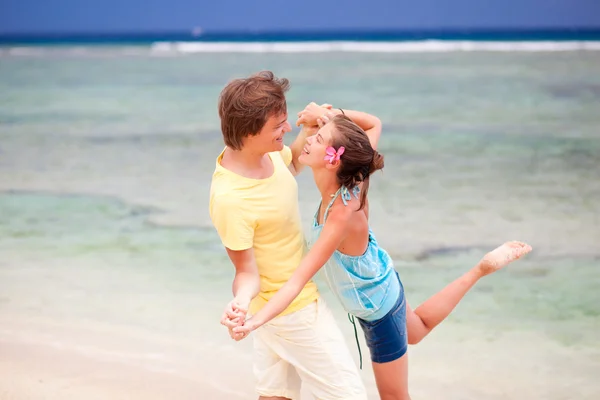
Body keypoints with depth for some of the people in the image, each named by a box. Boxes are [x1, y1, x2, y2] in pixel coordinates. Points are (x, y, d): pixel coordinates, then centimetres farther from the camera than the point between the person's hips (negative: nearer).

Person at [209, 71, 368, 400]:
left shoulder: (264, 151, -10)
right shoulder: (229, 199, -34)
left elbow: (292, 161, 15)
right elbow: (247, 272, -24)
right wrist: (241, 301, -45)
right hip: (295, 309, -9)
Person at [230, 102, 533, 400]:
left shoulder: (343, 214, -40)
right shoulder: (350, 177, -21)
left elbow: (299, 280, -42)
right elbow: (374, 125, -4)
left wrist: (255, 321, -52)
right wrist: (329, 115, -19)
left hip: (379, 311, -8)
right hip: (383, 286, 8)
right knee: (416, 329, 39)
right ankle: (480, 269, 39)